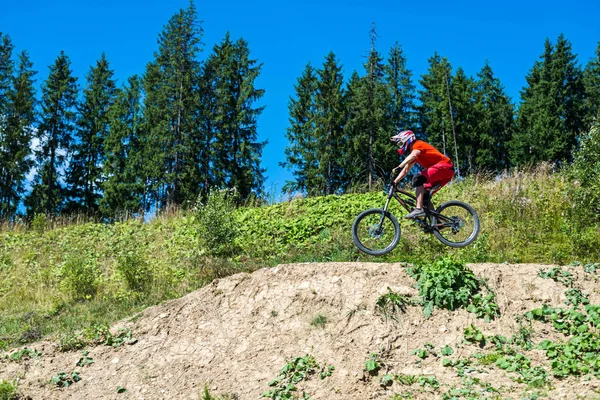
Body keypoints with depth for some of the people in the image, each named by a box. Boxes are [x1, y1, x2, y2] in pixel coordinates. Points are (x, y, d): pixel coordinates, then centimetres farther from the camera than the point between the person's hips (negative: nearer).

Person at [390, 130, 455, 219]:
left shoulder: (418, 144, -7)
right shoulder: (412, 152, 20)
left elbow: (413, 155, -30)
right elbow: (405, 170, 20)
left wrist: (399, 166, -42)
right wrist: (395, 182, 10)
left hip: (445, 166, -10)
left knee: (418, 179, -25)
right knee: (425, 195, 8)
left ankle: (419, 209, -34)